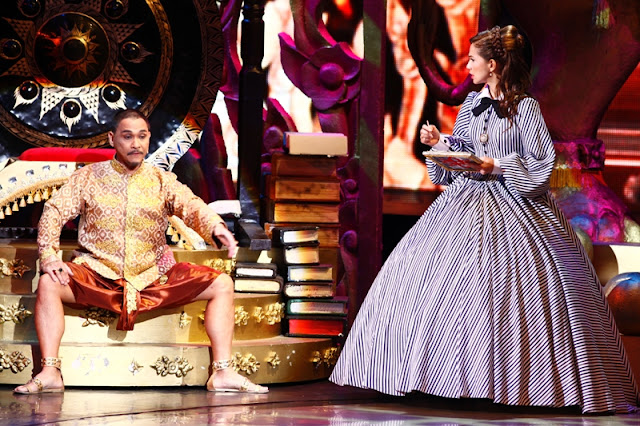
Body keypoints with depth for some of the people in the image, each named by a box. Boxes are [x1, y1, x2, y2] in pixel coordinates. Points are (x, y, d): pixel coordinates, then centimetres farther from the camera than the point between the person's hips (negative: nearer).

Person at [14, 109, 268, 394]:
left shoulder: (162, 181, 9)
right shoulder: (89, 176, 7)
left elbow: (192, 207, -8)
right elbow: (54, 211, 0)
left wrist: (216, 228, -31)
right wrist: (49, 255, -17)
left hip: (153, 278, 2)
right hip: (97, 275, -2)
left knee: (222, 285, -13)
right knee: (48, 284, -30)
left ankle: (223, 373, -13)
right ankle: (49, 373, -29)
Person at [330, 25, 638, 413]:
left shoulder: (526, 107, -7)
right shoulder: (472, 103, 11)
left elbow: (542, 164, -9)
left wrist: (498, 167, -17)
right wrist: (439, 142, 2)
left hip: (514, 206, -6)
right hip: (468, 200, 6)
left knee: (510, 288, -11)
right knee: (436, 275, -2)